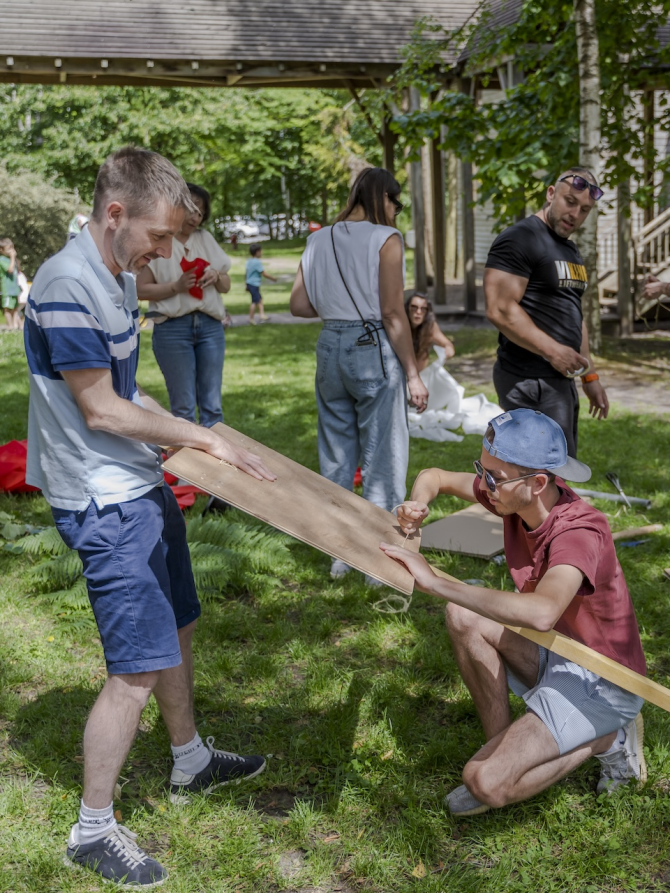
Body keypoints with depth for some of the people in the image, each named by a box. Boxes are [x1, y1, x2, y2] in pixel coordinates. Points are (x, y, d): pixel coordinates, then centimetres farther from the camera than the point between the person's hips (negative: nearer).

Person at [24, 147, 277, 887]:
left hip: (140, 484, 10)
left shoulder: (117, 277, 9)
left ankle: (190, 761, 43)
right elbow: (100, 410, -19)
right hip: (104, 501, -10)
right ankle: (92, 830, 13)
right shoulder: (67, 286, -22)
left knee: (175, 629, 22)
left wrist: (180, 436, 7)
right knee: (137, 669, -4)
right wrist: (200, 438, -13)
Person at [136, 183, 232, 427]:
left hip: (210, 326, 4)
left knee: (212, 405, 4)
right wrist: (176, 286, -16)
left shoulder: (206, 239, 13)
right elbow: (141, 289, -4)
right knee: (183, 407, -1)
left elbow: (226, 286, 17)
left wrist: (216, 276, -5)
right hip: (172, 328, -4)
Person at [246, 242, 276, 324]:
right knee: (255, 301, -2)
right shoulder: (257, 262, -17)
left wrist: (246, 284, 21)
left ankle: (262, 314, 12)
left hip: (249, 283, 9)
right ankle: (251, 318, 3)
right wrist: (272, 278, -2)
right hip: (254, 284, -9)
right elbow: (264, 274, -15)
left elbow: (246, 274, 14)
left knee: (260, 299, 15)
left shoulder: (249, 261, 9)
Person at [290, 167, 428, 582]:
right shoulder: (386, 239, -10)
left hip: (331, 346, 6)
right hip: (374, 349, -6)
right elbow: (393, 313, -14)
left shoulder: (319, 240, 7)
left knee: (337, 455, 16)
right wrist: (413, 374, -10)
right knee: (382, 457, 4)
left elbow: (300, 305, 8)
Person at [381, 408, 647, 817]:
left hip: (601, 681, -8)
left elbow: (541, 613, -52)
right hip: (557, 651, 8)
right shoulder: (517, 494, -8)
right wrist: (418, 505, -18)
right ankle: (502, 746, 3)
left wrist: (436, 583, -48)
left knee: (485, 783, -18)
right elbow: (436, 476, 7)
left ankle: (607, 738, 2)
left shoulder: (580, 533, -31)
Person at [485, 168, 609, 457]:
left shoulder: (571, 251, 20)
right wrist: (553, 351, -23)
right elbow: (500, 310, -20)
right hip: (531, 382, -10)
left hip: (561, 378, 10)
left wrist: (590, 376, 22)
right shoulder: (520, 239, -10)